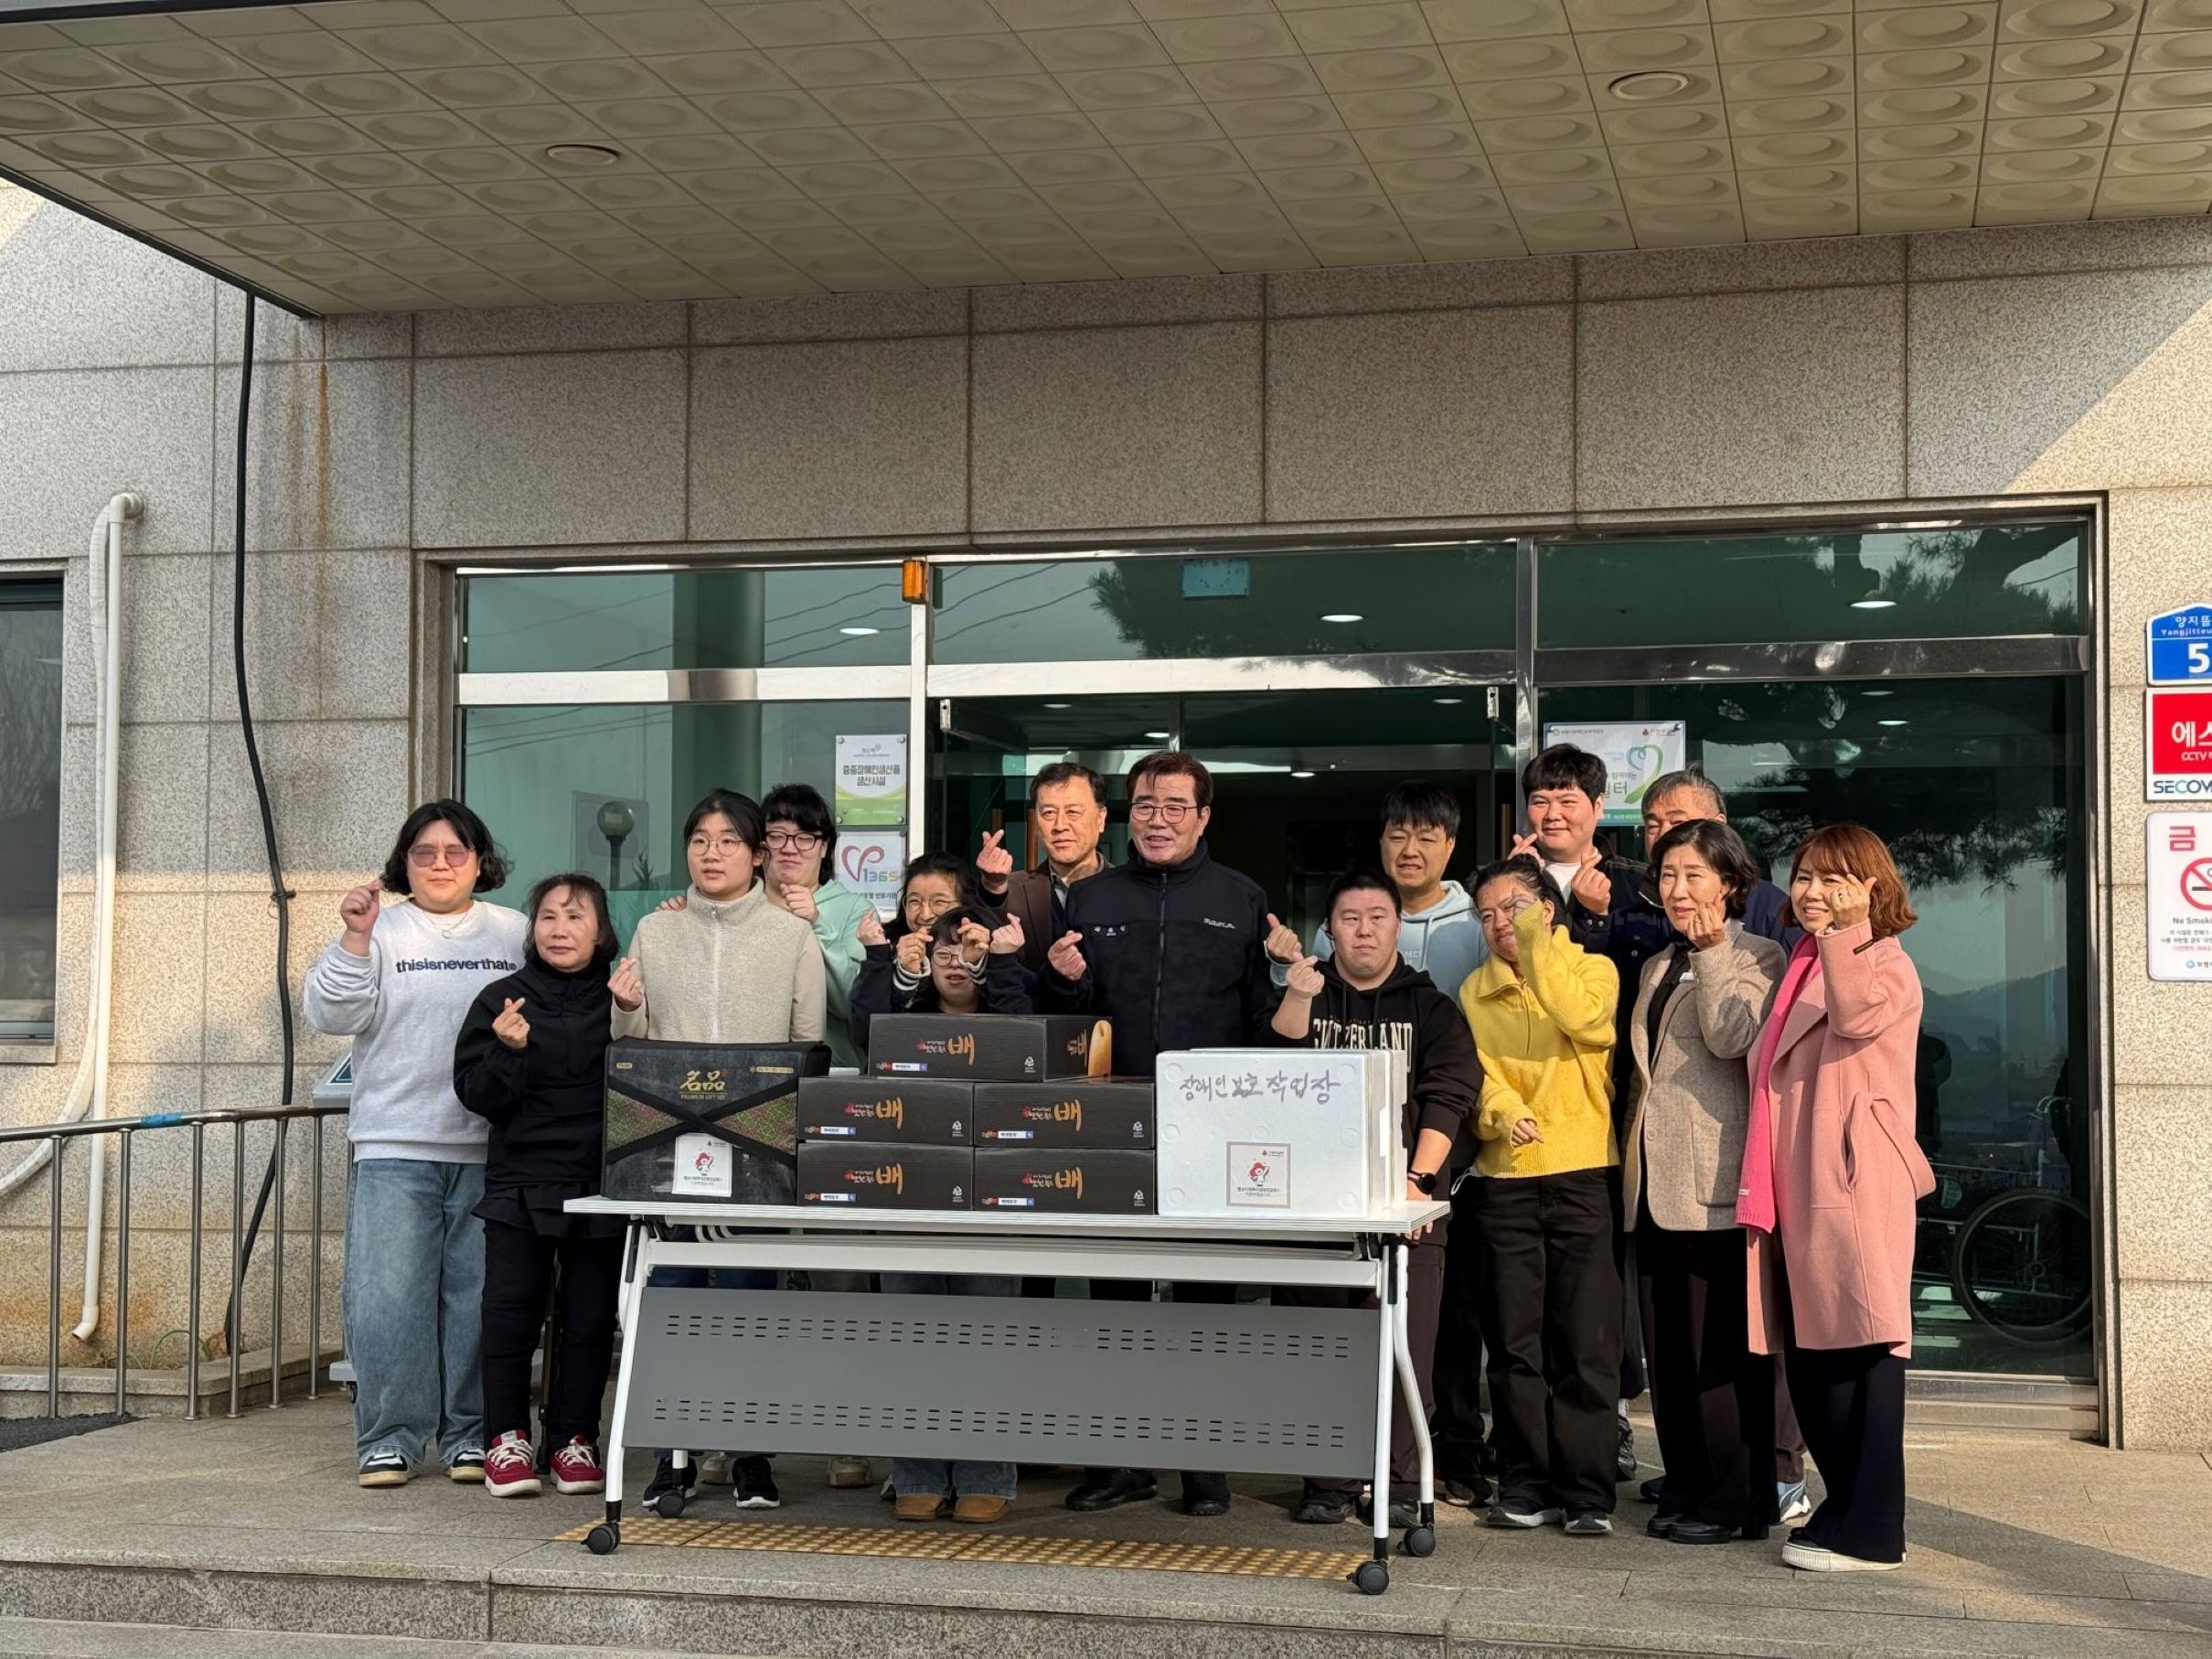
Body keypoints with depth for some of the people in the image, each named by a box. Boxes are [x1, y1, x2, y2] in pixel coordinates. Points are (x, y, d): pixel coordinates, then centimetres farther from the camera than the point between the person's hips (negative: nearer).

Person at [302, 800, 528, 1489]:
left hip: (491, 1151, 1)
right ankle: (389, 1437, 7)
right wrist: (354, 940, -12)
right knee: (387, 1297, -3)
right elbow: (329, 1014, -3)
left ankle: (471, 1433, 15)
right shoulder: (380, 931, 7)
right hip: (394, 1148, -1)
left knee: (481, 1298, 4)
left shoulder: (518, 935, 11)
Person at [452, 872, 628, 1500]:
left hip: (601, 1186, 1)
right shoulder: (502, 1000, 4)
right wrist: (509, 1050, -17)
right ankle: (508, 1438, 11)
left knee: (591, 1316, 5)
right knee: (510, 1307, -2)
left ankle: (573, 1437, 17)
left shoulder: (624, 1000, 4)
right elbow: (477, 1095, 1)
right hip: (520, 1182, 0)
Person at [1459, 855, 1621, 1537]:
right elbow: (1476, 1071, 2)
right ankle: (1526, 1483, 12)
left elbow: (1586, 1021, -17)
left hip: (1581, 1174, -3)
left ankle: (1587, 1490, 2)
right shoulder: (1476, 990, 14)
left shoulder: (1591, 970, 5)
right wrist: (1504, 1111, -18)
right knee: (1515, 1341, 4)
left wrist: (1537, 942, -13)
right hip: (1505, 1180, 3)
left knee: (1585, 1342, -3)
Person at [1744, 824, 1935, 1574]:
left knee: (1865, 1349, -7)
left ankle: (1870, 1531, -4)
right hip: (1794, 1192, 9)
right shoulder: (1800, 966, 21)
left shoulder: (1886, 964, -3)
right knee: (1807, 1355, 11)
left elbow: (1856, 1015, -27)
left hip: (1855, 1185, -9)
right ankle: (1846, 1505, 21)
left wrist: (1844, 930, -22)